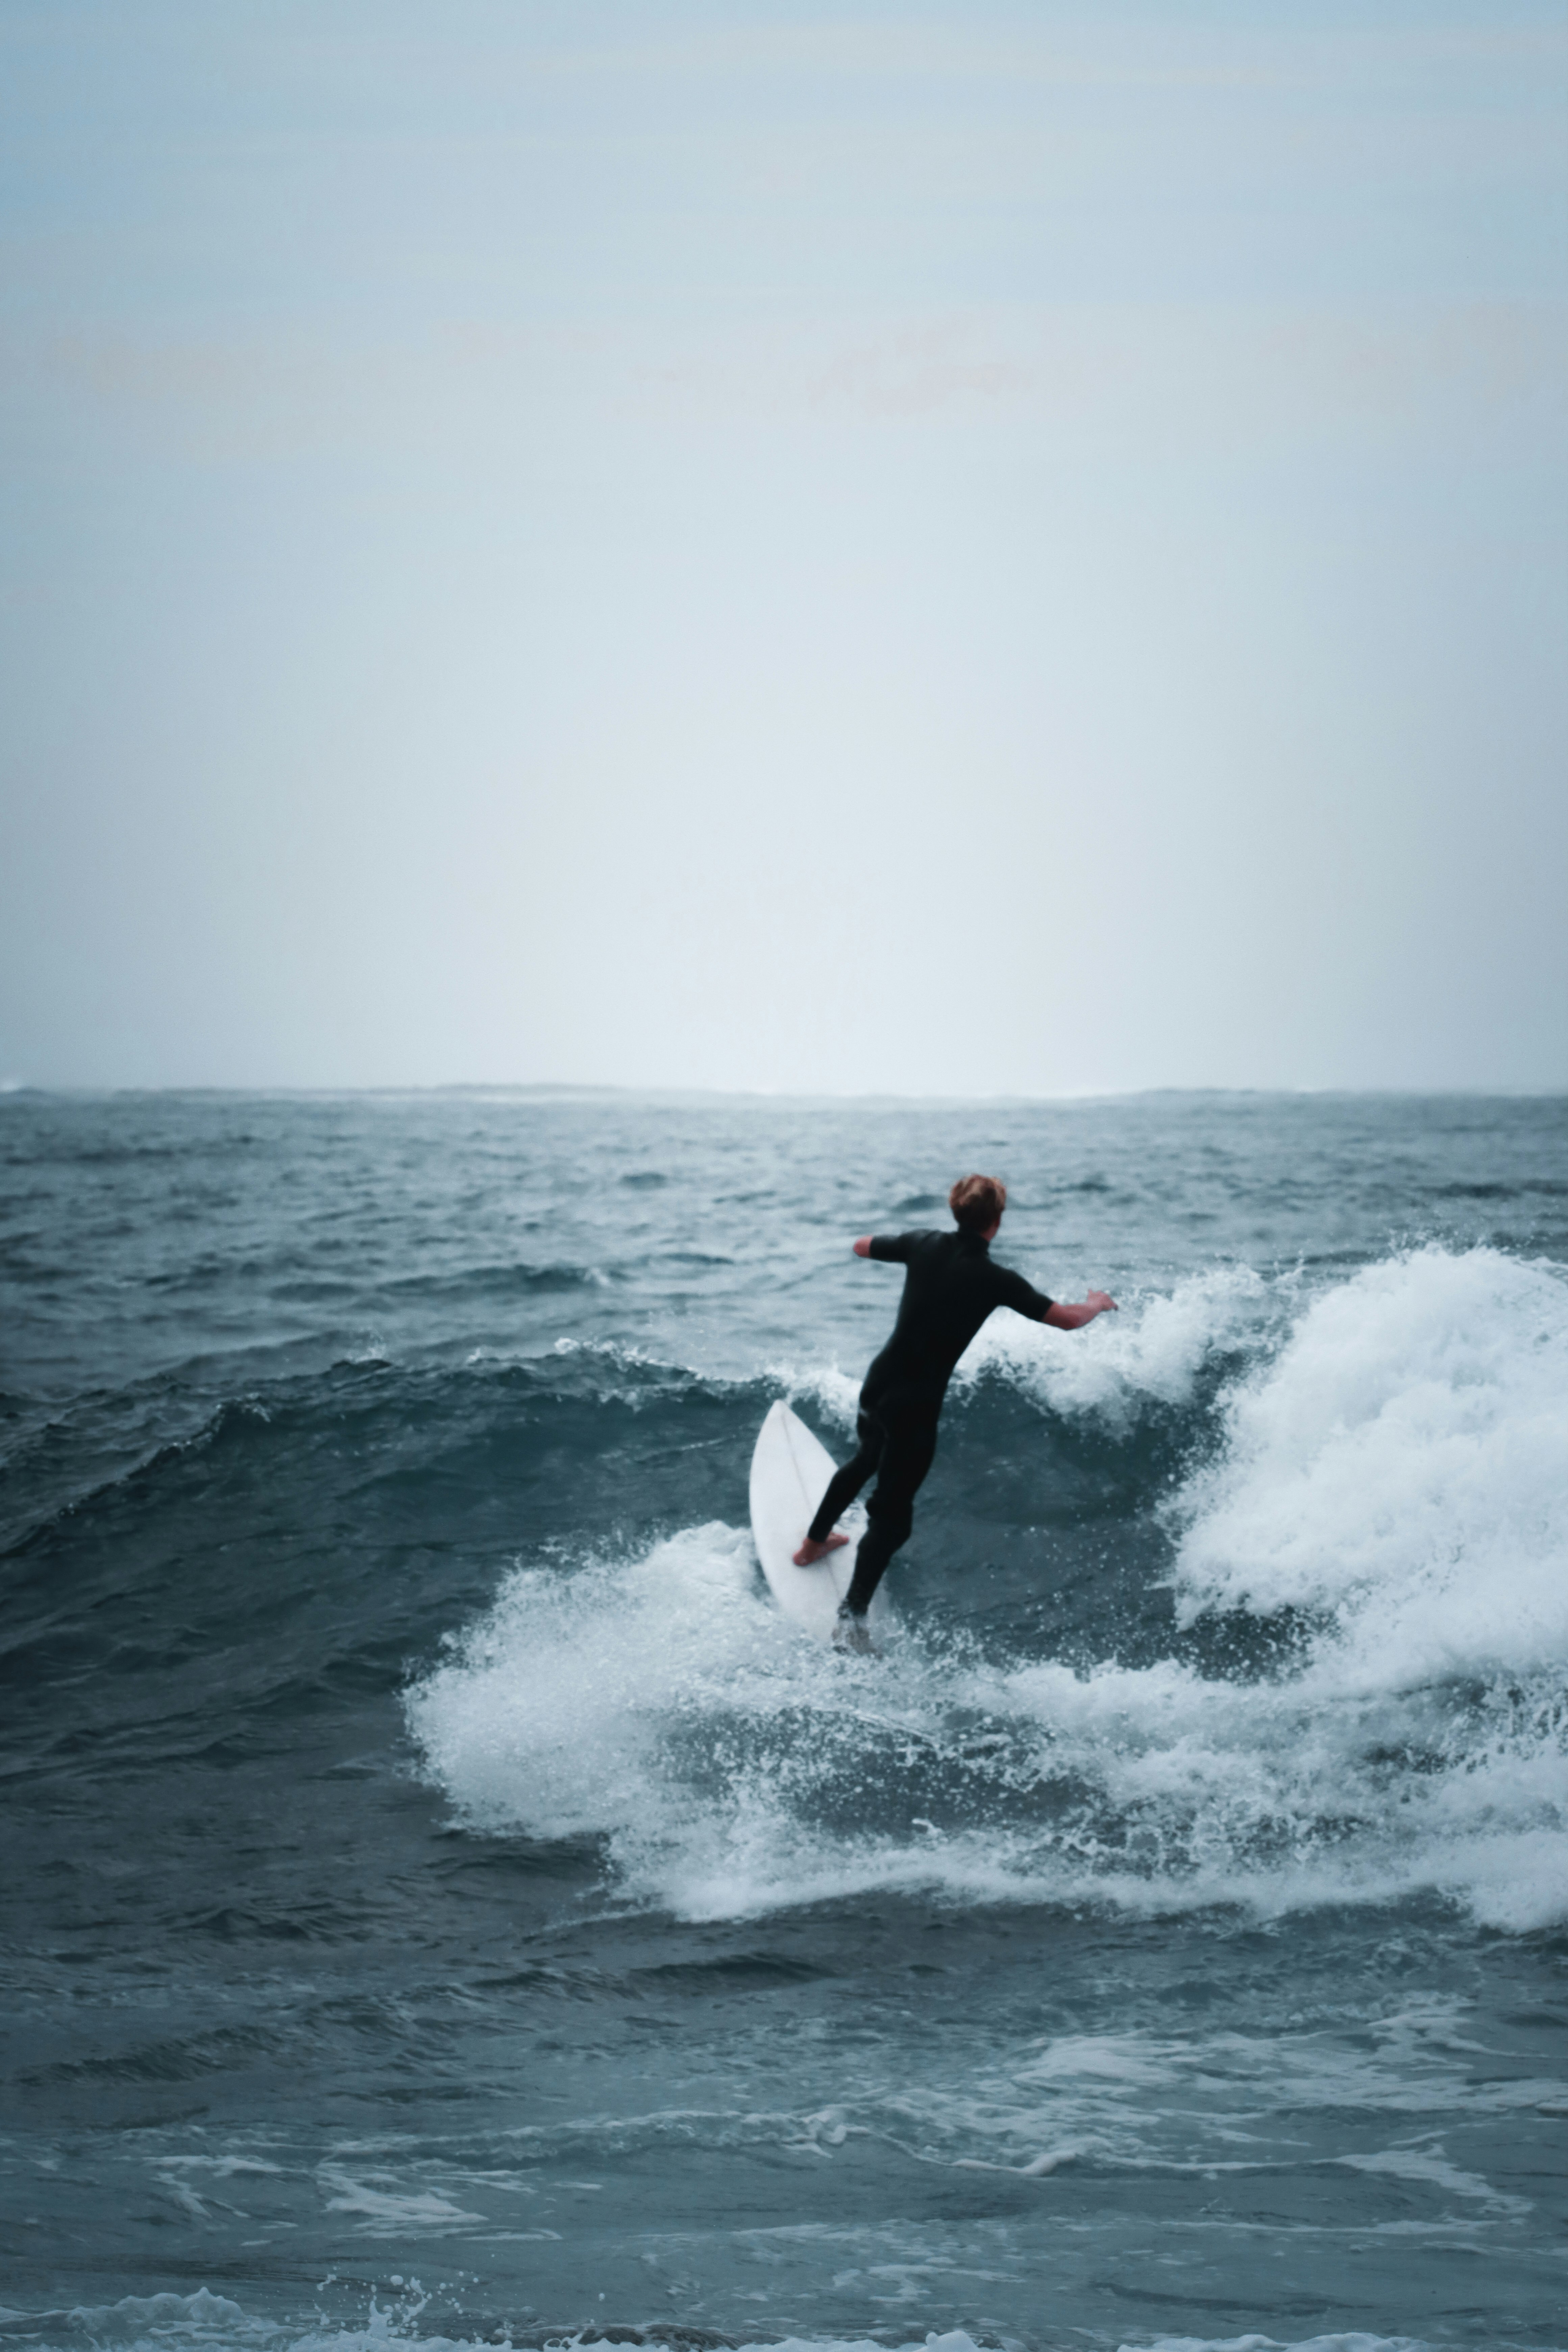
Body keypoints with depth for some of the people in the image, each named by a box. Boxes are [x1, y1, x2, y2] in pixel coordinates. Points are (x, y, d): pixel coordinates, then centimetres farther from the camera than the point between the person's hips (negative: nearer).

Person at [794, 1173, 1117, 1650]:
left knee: (868, 1460, 35)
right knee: (892, 1515, 1)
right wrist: (1098, 1303, 10)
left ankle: (813, 1543, 53)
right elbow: (1067, 1319, -12)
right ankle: (851, 1619, -7)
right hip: (918, 1404, -6)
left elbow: (862, 1247, 16)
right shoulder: (994, 1280, -16)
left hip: (878, 1384, 6)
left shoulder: (924, 1246, -3)